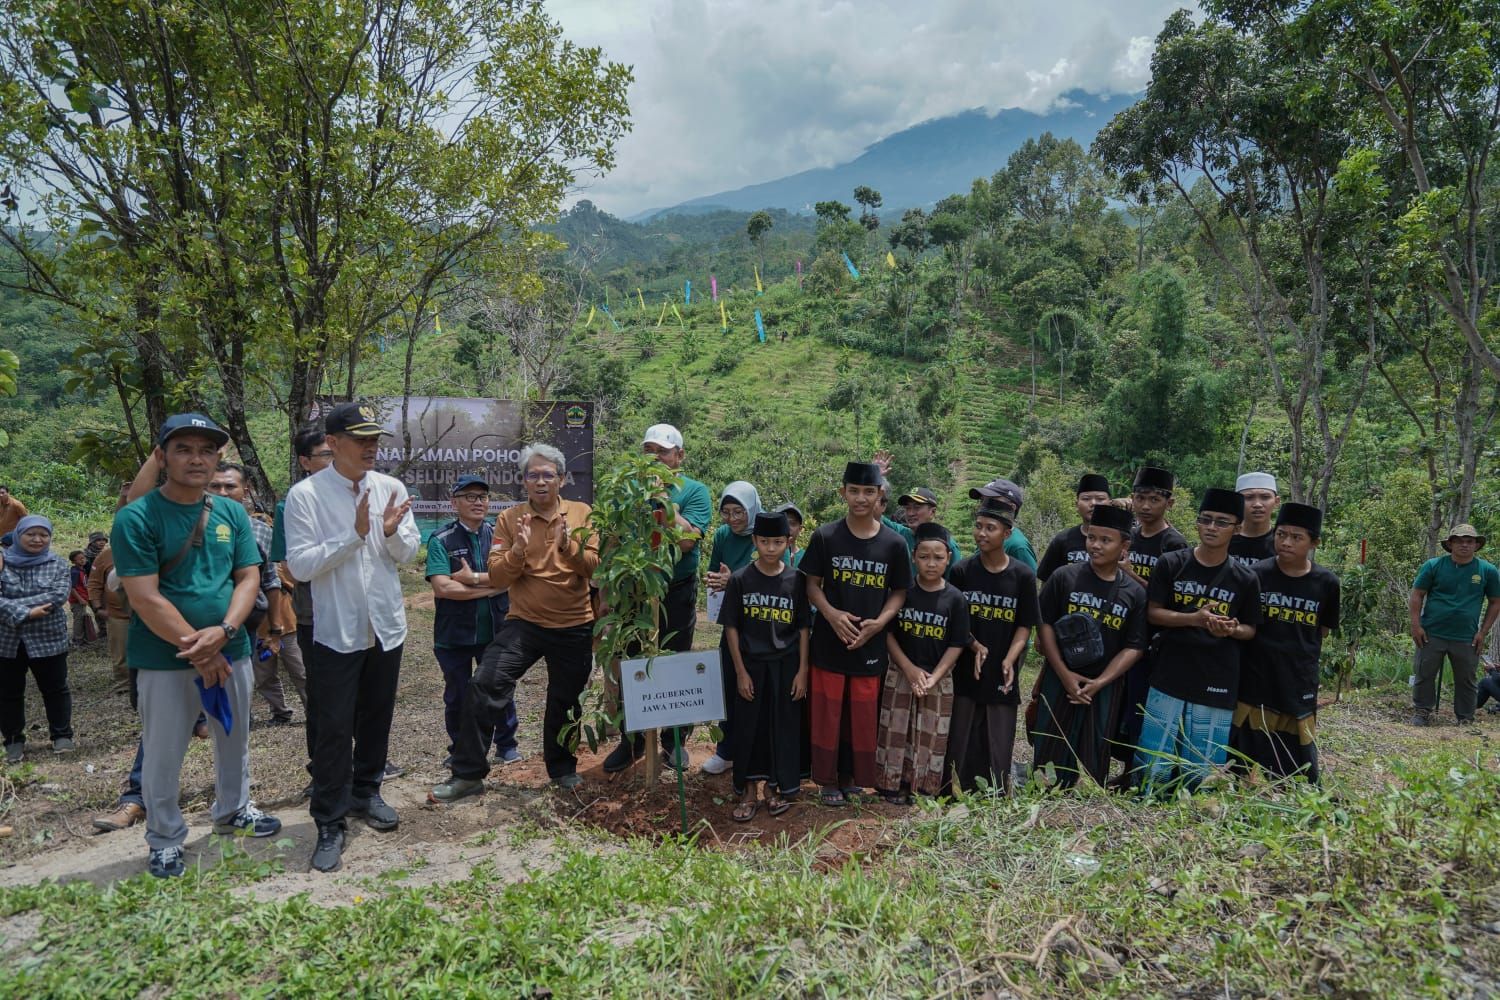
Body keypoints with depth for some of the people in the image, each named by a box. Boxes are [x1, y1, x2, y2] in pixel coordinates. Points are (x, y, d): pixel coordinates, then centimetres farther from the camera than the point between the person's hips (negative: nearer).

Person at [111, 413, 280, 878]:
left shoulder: (233, 513, 2)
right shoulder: (136, 518, -12)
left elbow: (249, 578, 0)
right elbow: (144, 599, -17)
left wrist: (222, 633, -17)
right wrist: (198, 652, -16)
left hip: (231, 652, 5)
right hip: (165, 660, -4)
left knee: (235, 739, 20)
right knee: (163, 755, 9)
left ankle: (232, 810, 42)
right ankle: (164, 841, 27)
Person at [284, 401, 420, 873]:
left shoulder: (391, 488, 1)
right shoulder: (305, 495, -10)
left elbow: (409, 552, 5)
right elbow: (300, 565, -15)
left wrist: (393, 532, -17)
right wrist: (355, 535, -23)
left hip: (386, 625, 4)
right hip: (336, 630, -4)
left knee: (376, 719, 18)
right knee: (334, 728, 1)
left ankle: (366, 791, 37)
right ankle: (330, 824, 13)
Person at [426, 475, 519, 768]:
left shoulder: (498, 535, 1)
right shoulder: (441, 540, -6)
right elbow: (442, 587, -18)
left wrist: (473, 578, -19)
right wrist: (490, 587, -15)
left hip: (495, 630, 1)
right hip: (454, 634, -1)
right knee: (457, 696, 13)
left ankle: (506, 745, 28)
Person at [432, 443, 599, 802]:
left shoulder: (582, 514, 0)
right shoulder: (509, 519, -1)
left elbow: (595, 566, -8)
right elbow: (497, 578, -6)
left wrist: (568, 545, -25)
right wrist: (518, 549, -24)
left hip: (574, 627, 1)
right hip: (524, 623, 0)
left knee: (566, 702, 14)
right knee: (483, 686, -12)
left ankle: (562, 768, 37)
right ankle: (468, 774, 3)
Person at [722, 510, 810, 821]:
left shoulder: (795, 580, -4)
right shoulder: (740, 579, -7)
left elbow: (803, 628, 0)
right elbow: (731, 627, -3)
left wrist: (802, 670, -3)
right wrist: (740, 672, -6)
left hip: (785, 664, 1)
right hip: (751, 664, 0)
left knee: (783, 726, 8)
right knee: (748, 726, 6)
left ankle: (777, 787, 25)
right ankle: (749, 792, 21)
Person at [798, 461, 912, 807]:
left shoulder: (894, 543, -3)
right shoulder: (825, 536, -5)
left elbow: (899, 592, 4)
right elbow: (812, 584, 0)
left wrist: (880, 622, -13)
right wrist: (831, 613, -16)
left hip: (870, 645, 1)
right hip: (829, 643, -1)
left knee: (863, 716, 10)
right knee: (827, 713, 7)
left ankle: (853, 777, 28)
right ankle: (829, 779, 23)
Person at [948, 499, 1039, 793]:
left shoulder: (1023, 576, -2)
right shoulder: (962, 572, -1)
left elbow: (1025, 626, 0)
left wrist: (1009, 661, -14)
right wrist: (974, 645, -13)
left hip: (1001, 676, 0)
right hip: (965, 673, 1)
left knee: (999, 745, 5)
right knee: (962, 744, 6)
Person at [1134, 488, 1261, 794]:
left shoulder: (1245, 579, 1)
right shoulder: (1171, 564, -1)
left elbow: (1251, 629, 9)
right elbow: (1152, 613, -2)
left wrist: (1231, 630, -15)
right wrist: (1194, 619, -17)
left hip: (1216, 684, 1)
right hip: (1169, 678, -1)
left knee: (1202, 768, 8)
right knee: (1153, 760, 4)